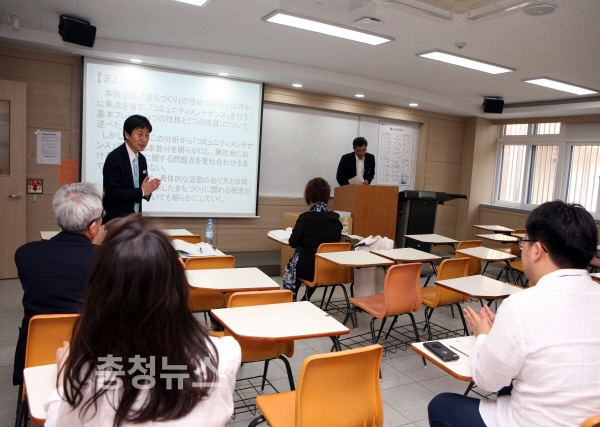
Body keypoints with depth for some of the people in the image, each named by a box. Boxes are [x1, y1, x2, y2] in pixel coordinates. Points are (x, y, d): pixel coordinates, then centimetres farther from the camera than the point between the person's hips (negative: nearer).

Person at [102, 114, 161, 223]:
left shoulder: (142, 159, 7)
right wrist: (141, 191, -19)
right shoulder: (114, 158, -15)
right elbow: (112, 194, -21)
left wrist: (148, 189, -10)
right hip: (116, 220, -7)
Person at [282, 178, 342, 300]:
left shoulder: (305, 218, -17)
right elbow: (336, 241, 9)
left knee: (289, 269, 27)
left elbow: (293, 243, -8)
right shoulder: (336, 218, -5)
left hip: (308, 268, -4)